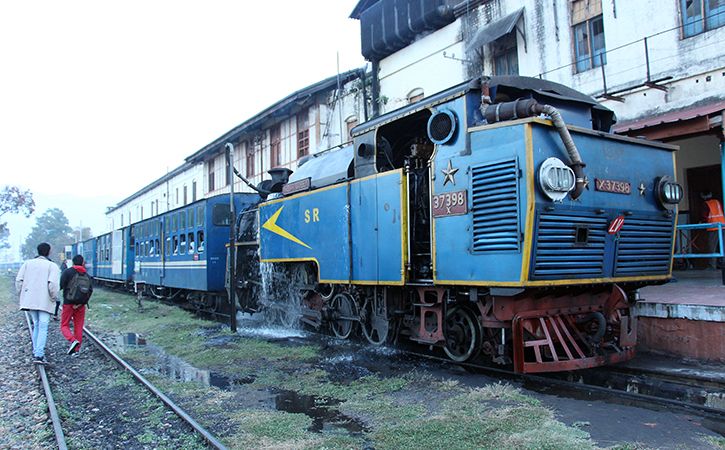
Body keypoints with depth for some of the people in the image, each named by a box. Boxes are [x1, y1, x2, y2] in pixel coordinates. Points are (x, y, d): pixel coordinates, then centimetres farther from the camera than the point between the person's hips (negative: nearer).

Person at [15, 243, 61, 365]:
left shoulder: (27, 263, 8)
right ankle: (39, 355, -12)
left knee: (36, 325, 19)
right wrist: (54, 298, -3)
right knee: (43, 328, -3)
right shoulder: (52, 266, -5)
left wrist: (22, 295, 11)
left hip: (30, 300, 4)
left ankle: (36, 351, 21)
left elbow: (19, 280, 1)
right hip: (45, 301, -4)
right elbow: (53, 284, -17)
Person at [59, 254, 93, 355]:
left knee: (64, 325, 7)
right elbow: (90, 290, -4)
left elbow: (61, 285, -13)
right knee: (78, 327, 10)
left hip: (68, 303, -3)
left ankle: (73, 341, -17)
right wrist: (81, 303, -7)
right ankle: (76, 349, 10)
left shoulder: (67, 272, -3)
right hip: (81, 305, 4)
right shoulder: (87, 275, 8)